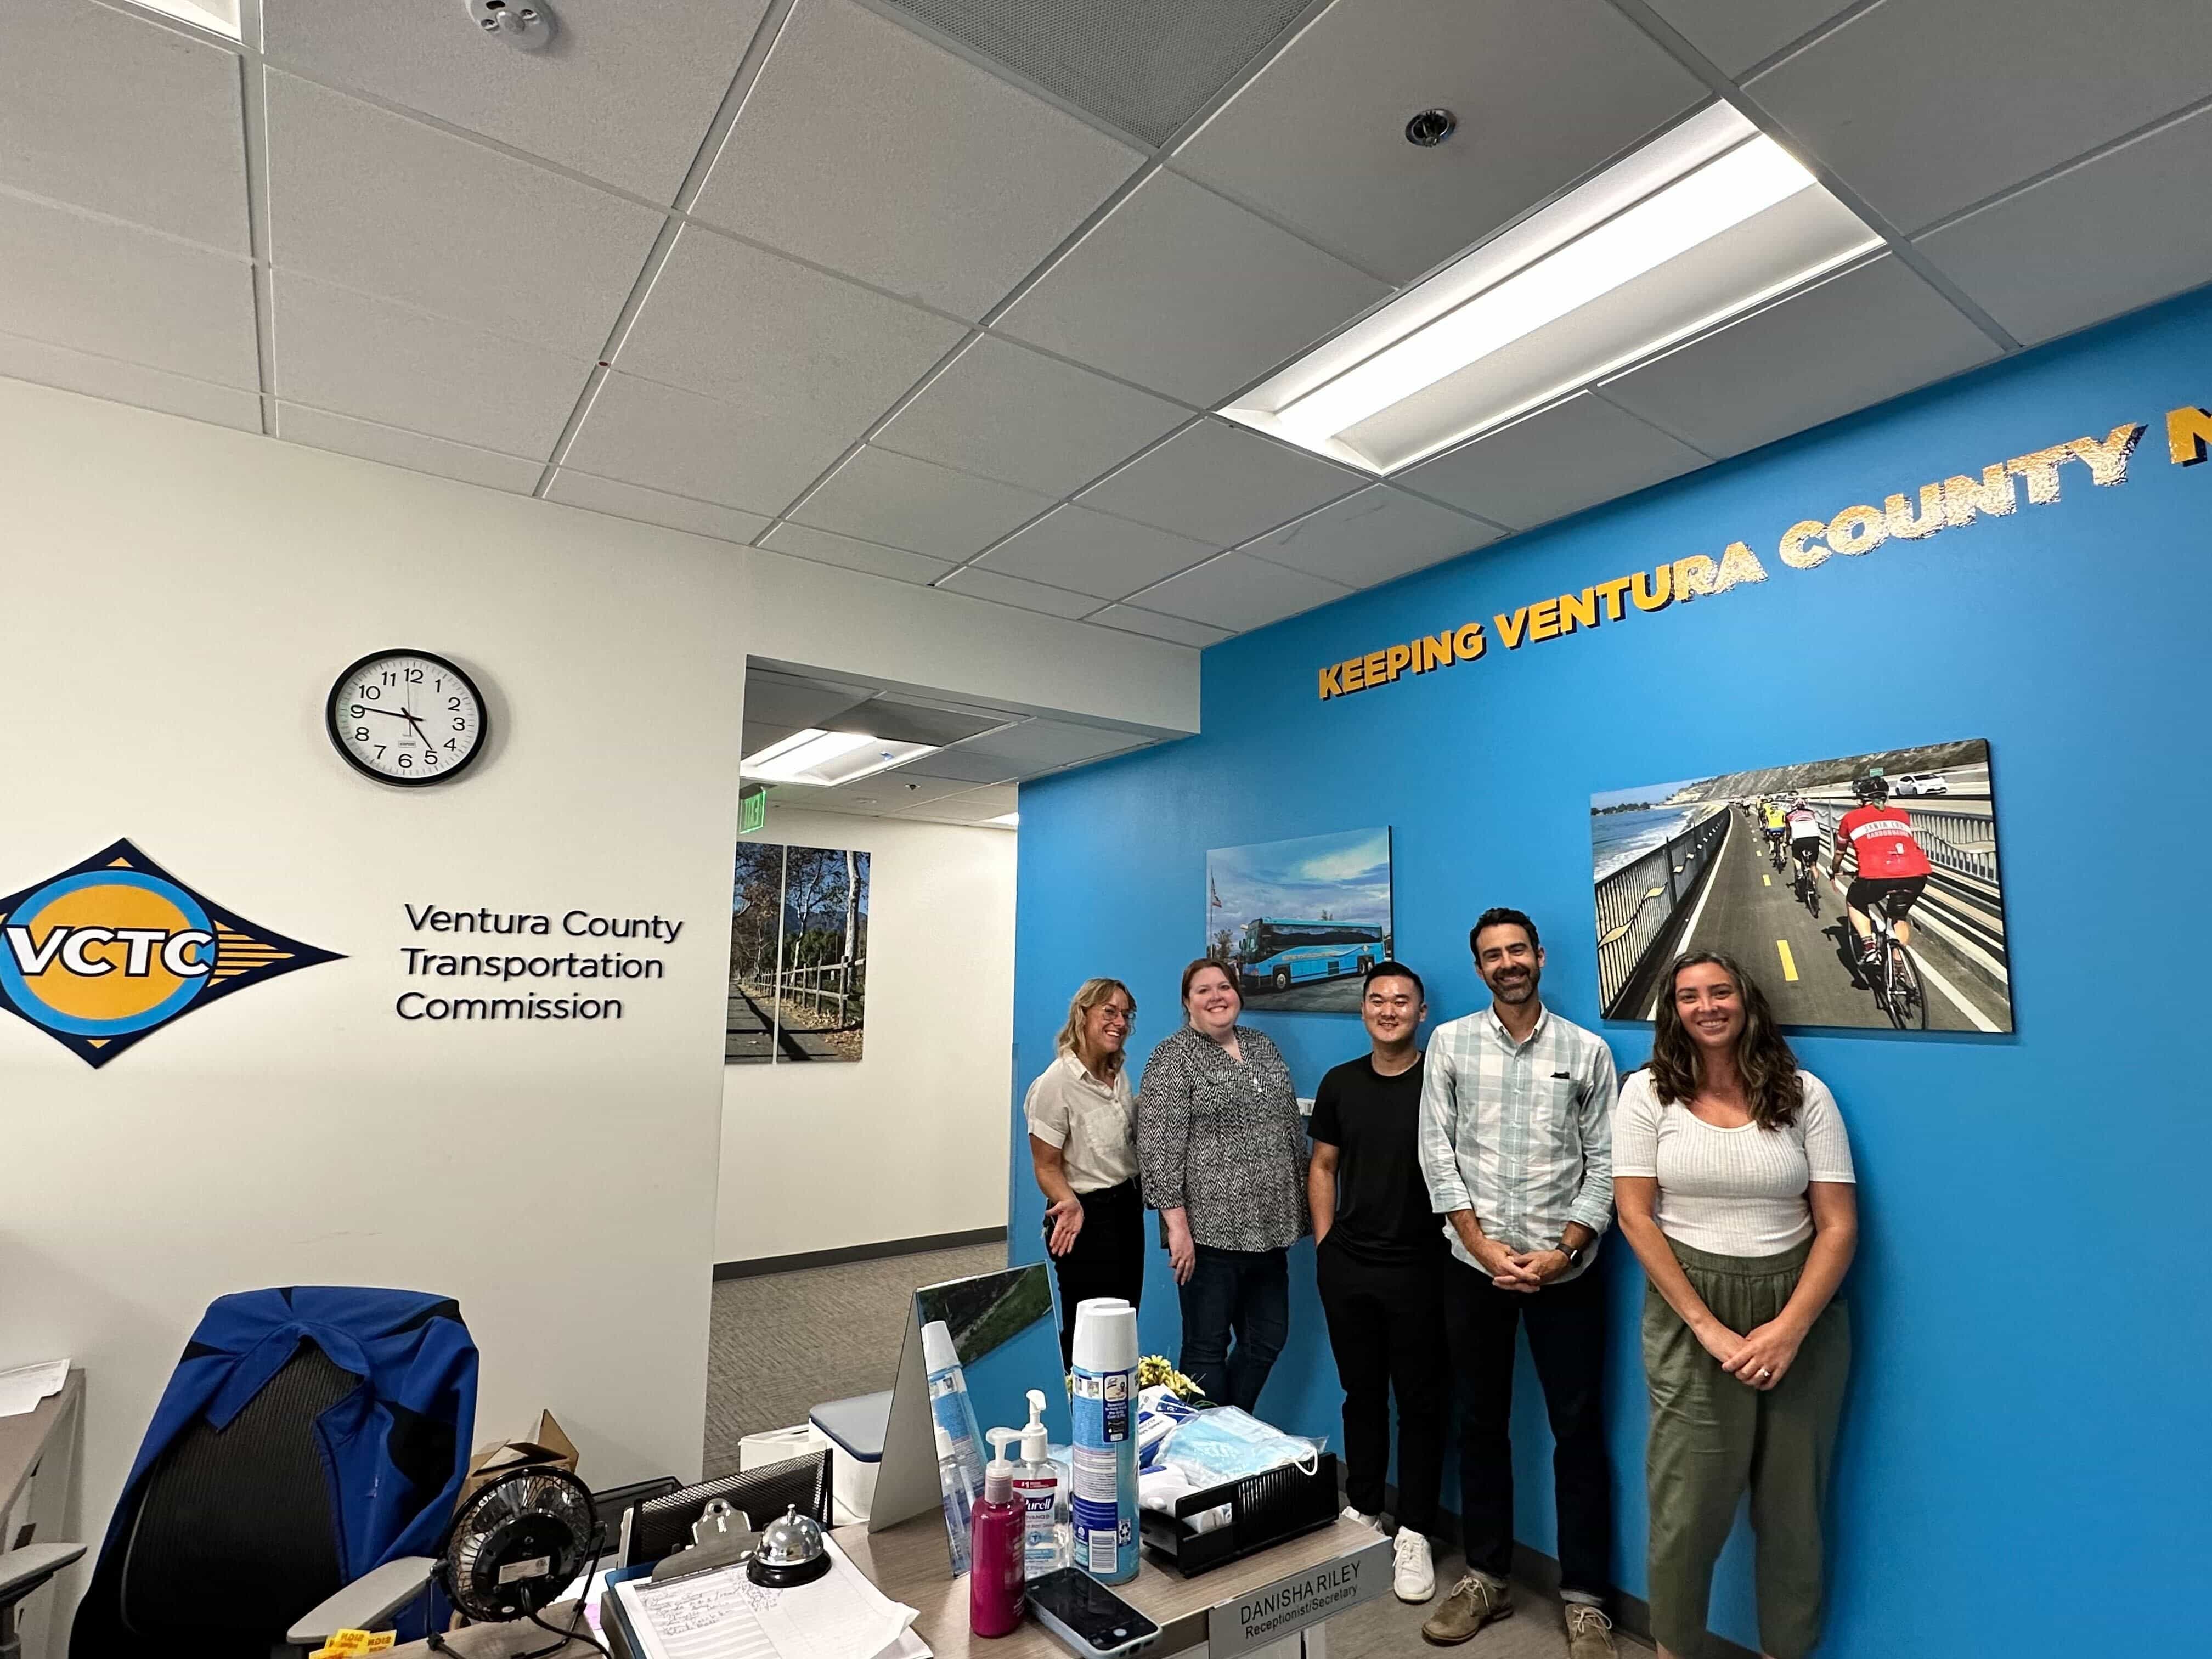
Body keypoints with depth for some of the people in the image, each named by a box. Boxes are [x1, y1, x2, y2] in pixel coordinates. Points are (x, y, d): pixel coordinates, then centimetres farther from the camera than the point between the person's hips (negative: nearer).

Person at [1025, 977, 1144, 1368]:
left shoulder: (1120, 1075, 6)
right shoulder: (1056, 1083, -18)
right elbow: (1047, 1166, -16)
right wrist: (1069, 1204, -32)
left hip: (1127, 1208, 8)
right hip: (1085, 1218, -7)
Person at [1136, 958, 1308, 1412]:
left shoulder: (1262, 1047, 12)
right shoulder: (1174, 1056, -8)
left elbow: (1292, 1129, 17)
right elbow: (1158, 1148, -15)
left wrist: (1298, 1211, 15)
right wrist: (1177, 1225, -20)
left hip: (1267, 1227, 7)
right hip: (1209, 1230, -6)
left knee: (1267, 1340, 15)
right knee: (1207, 1349, 5)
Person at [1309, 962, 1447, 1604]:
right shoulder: (1340, 1083, 4)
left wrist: (1456, 1242, -10)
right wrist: (1324, 1243, 6)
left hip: (1418, 1268, -3)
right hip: (1346, 1267, 4)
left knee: (1420, 1400, 8)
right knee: (1361, 1393, 17)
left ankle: (1413, 1533, 23)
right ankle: (1361, 1511, 34)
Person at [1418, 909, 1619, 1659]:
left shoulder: (1587, 1050, 0)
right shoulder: (1450, 1042, 0)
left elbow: (1604, 1164, -1)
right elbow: (1437, 1151, -3)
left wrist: (1563, 1251, -11)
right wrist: (1482, 1244, -10)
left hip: (1566, 1269, 0)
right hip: (1474, 1265, 1)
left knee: (1579, 1428, 8)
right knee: (1481, 1422, 13)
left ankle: (1584, 1598, 25)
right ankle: (1486, 1577, 29)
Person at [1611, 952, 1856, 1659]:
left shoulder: (1804, 1094, -1)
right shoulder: (1649, 1091, -4)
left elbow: (1839, 1225, -4)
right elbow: (1635, 1216, -7)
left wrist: (1789, 1328, -14)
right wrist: (1708, 1326, -12)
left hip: (1798, 1310, 1)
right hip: (1687, 1312, -1)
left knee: (1791, 1499, 13)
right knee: (1689, 1499, 6)